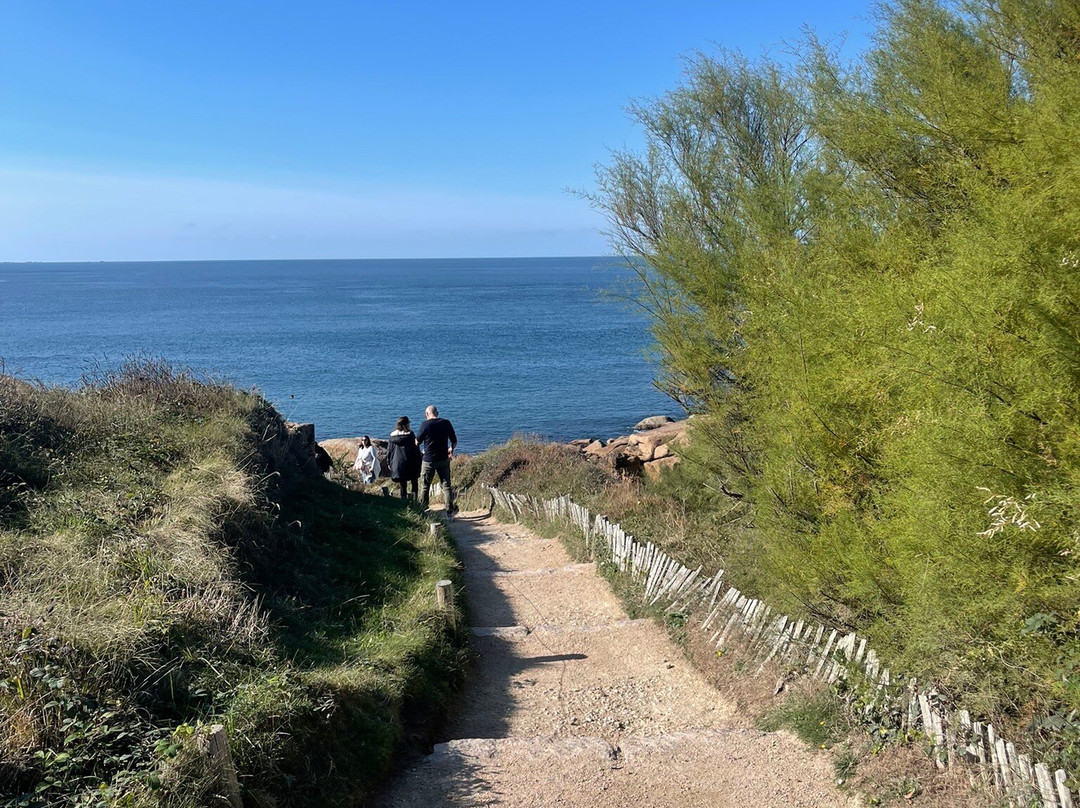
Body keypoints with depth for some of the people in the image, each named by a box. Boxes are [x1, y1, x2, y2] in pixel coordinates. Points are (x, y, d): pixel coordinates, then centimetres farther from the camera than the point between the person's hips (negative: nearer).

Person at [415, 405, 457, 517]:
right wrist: (451, 449, 26)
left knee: (425, 487, 11)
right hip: (444, 459, 2)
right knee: (446, 485, 7)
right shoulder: (446, 423, -1)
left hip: (429, 460, -2)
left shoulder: (425, 425, -11)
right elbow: (454, 441, 5)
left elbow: (417, 442, -2)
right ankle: (450, 511, 4)